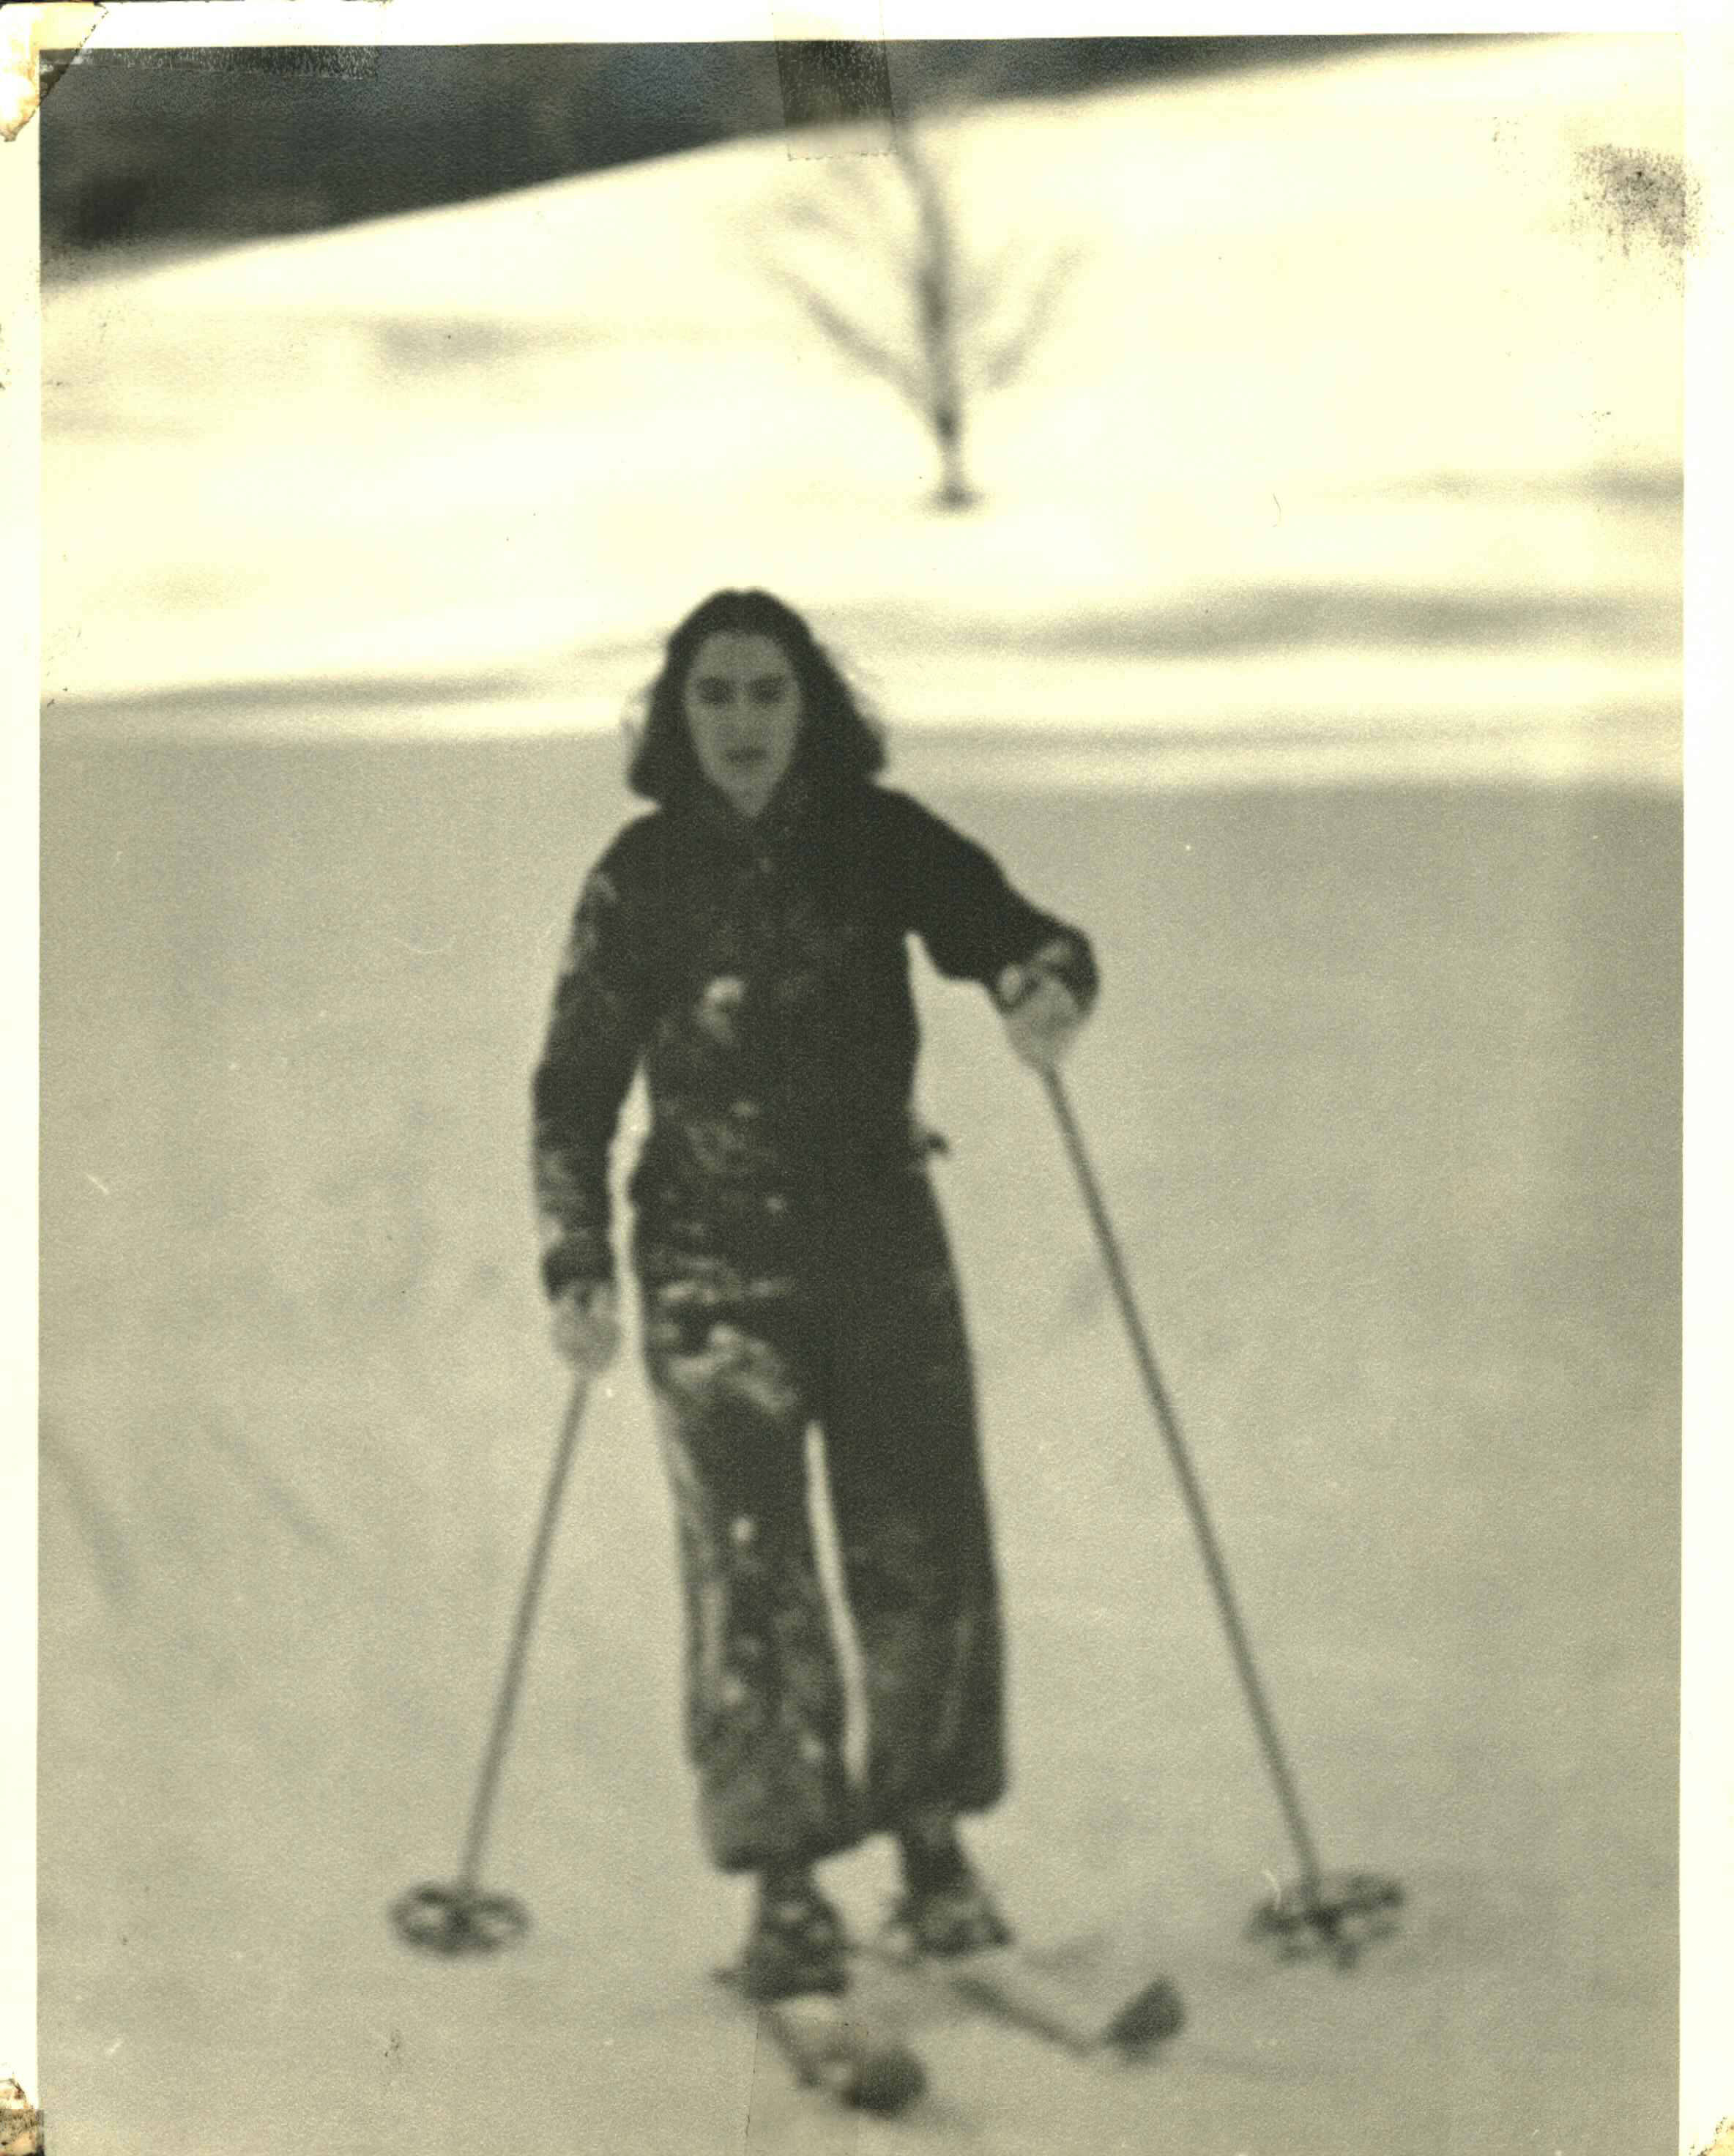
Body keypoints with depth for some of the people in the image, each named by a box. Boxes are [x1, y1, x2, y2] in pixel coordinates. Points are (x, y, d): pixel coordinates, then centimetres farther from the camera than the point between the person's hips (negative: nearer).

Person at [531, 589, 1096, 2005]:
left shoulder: (879, 841, 1)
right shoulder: (643, 876, -1)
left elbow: (1008, 929, -4)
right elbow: (575, 1085, 3)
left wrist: (1046, 985, -28)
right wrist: (579, 1266, -6)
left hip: (883, 1237, 1)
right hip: (715, 1261, -1)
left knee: (924, 1557, 1)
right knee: (750, 1577, -7)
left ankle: (933, 1844, 20)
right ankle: (785, 1886, 2)